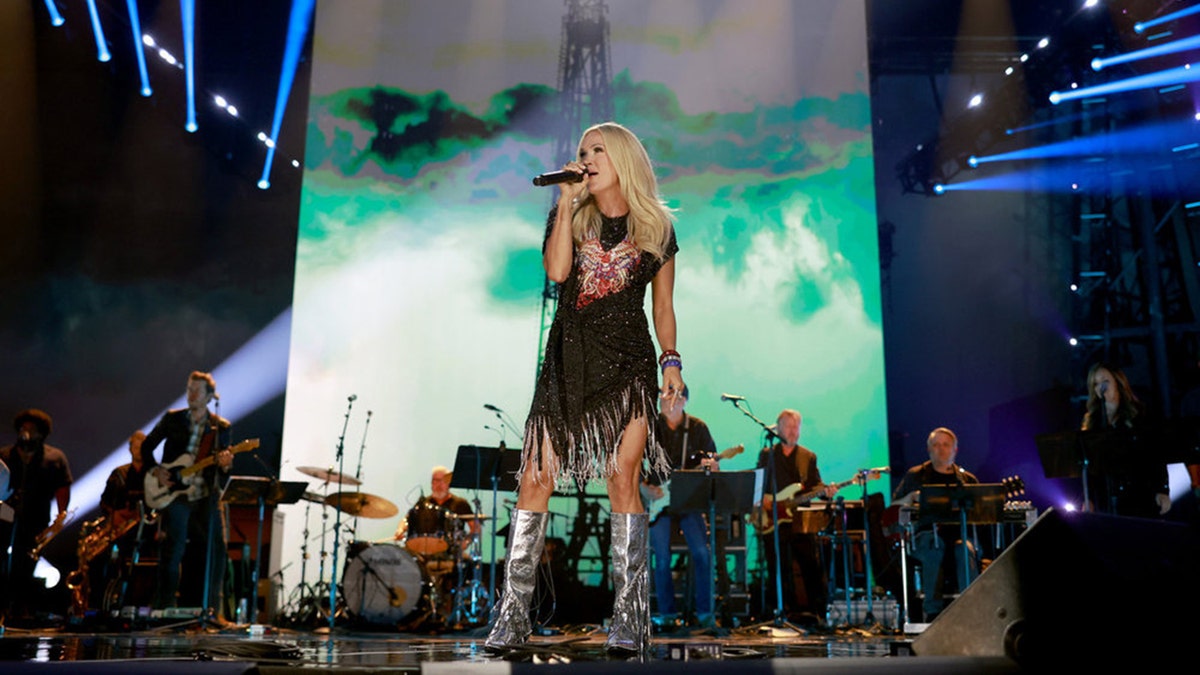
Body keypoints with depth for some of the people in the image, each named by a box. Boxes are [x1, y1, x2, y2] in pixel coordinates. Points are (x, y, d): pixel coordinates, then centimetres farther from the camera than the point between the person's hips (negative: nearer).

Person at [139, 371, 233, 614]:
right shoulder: (172, 419, 5)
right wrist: (155, 471, -2)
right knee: (173, 551, -8)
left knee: (215, 552, -2)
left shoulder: (221, 428, 6)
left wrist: (224, 466, -17)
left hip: (206, 498, 1)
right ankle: (165, 607, 5)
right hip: (174, 493, -1)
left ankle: (210, 611, 10)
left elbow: (223, 476, 6)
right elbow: (146, 446, 14)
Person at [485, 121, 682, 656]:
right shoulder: (569, 216, 12)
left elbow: (663, 306, 12)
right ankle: (512, 613, 5)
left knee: (622, 477, -13)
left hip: (627, 362, -1)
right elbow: (556, 271, -8)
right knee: (535, 479, -4)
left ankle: (630, 618, -6)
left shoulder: (656, 226, 11)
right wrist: (567, 201, -6)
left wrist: (671, 361, 0)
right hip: (568, 359, 2)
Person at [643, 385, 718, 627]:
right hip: (657, 500, 0)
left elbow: (712, 460, 6)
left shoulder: (698, 427, 3)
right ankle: (666, 613, 12)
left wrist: (712, 466, -17)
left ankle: (704, 611, 1)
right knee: (662, 559, -3)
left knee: (702, 552, -12)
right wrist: (644, 488, -7)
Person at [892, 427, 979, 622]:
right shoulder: (915, 476, 16)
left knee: (964, 549, -35)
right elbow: (893, 508, 12)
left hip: (959, 534, 2)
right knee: (936, 545, -37)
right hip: (924, 535, -1)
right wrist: (912, 497, -7)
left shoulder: (968, 480, 20)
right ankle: (932, 611, -34)